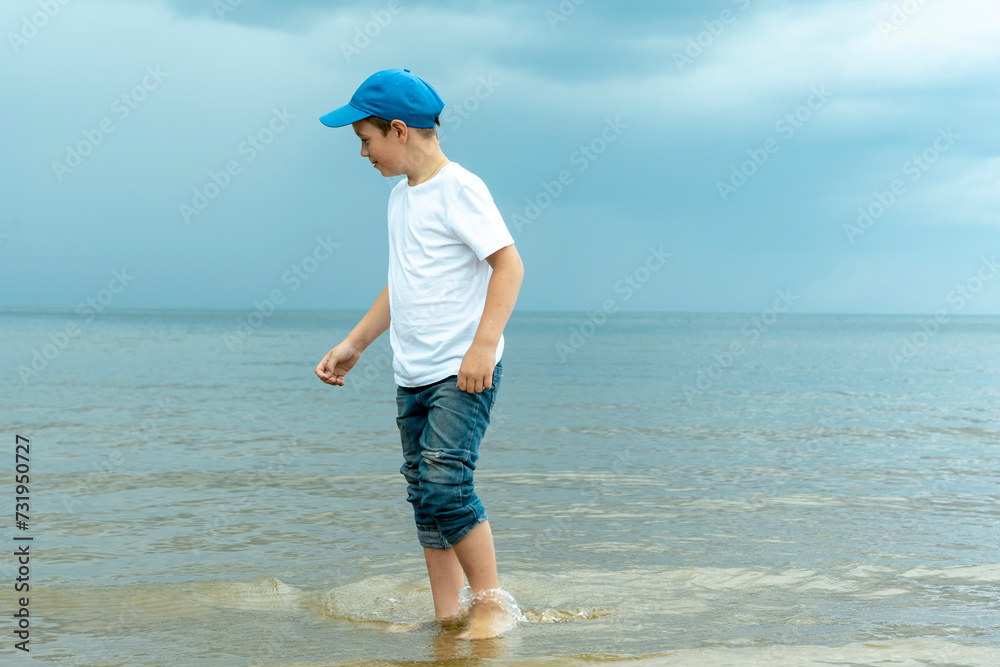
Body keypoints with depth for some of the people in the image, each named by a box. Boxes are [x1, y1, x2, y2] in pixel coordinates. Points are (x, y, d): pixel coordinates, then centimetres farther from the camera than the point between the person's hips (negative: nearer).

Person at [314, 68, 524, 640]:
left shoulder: (459, 188, -10)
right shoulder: (401, 196, 16)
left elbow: (509, 264, -16)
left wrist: (483, 343, -24)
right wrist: (354, 344, 25)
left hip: (464, 374, -8)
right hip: (412, 376, 8)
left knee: (444, 483, -17)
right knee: (424, 495, 7)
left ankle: (492, 603, -4)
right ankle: (447, 614, 14)